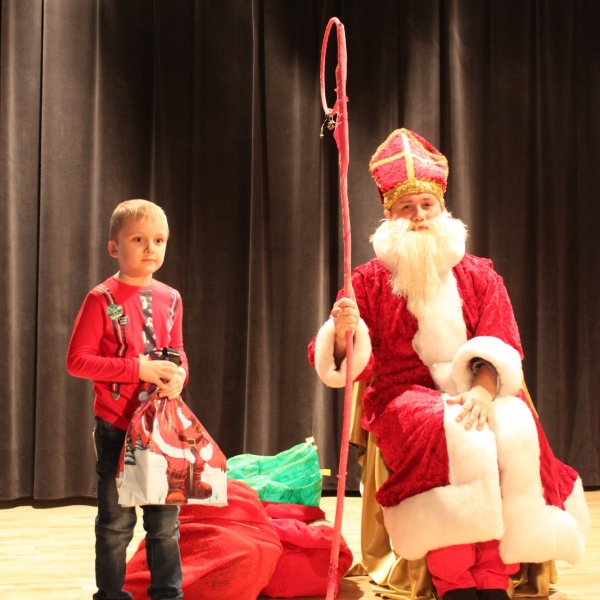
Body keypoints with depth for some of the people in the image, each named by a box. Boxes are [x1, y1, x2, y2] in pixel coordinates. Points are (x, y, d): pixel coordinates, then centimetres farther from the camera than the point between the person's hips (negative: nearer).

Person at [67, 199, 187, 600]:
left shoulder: (170, 299, 6)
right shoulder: (102, 299, -9)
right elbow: (77, 361, -13)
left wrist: (178, 376, -11)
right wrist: (139, 369, -20)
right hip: (117, 427, -4)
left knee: (166, 521, 11)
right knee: (116, 521, 6)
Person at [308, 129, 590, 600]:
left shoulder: (478, 275, 9)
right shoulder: (370, 280, 5)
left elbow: (502, 349, -2)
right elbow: (344, 366, 0)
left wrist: (483, 390, -23)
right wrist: (343, 331, -23)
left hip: (478, 393, 2)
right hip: (406, 397, -2)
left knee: (516, 433, -31)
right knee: (454, 436, -35)